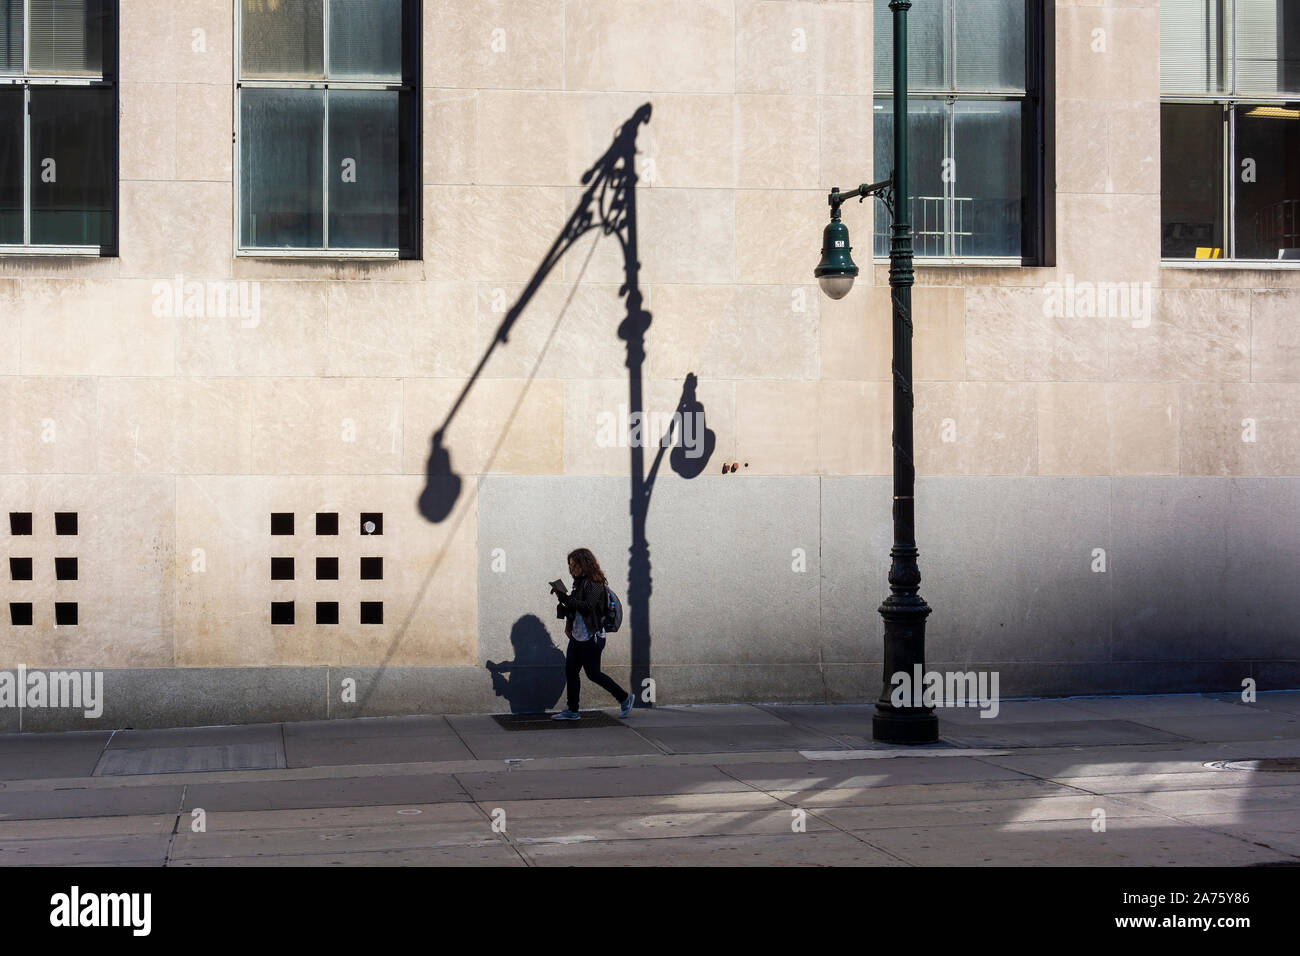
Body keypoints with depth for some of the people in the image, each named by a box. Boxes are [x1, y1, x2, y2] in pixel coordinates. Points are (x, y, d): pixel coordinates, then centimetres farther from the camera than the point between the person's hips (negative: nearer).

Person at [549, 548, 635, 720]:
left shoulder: (594, 583, -14)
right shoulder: (579, 582, 11)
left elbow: (587, 606, -25)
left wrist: (565, 598, -26)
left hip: (591, 638, -9)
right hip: (577, 636, 9)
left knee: (593, 674, -1)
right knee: (570, 671, 6)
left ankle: (625, 698, 15)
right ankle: (572, 711, 13)